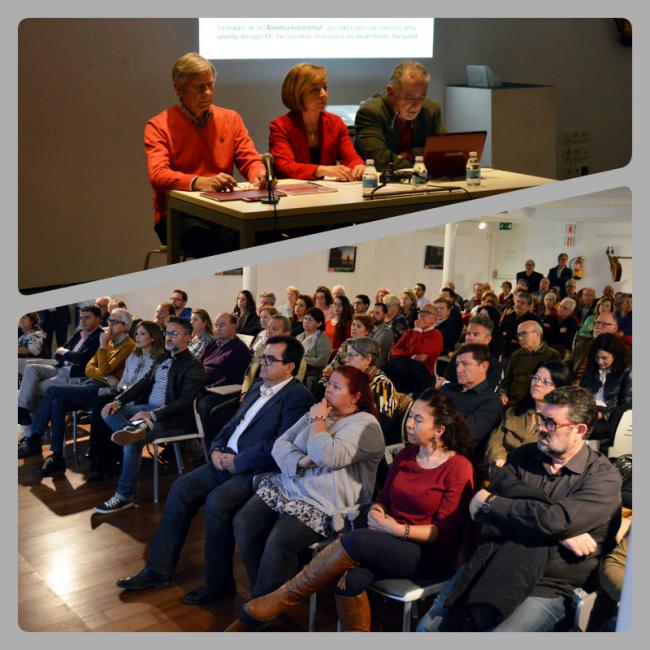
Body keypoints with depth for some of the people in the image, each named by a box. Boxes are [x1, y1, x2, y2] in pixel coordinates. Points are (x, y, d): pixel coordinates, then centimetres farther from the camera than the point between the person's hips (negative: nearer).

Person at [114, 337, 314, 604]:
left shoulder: (298, 397, -11)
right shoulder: (258, 388, 17)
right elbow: (232, 423, 23)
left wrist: (236, 462, -16)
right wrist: (216, 449, 3)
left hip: (256, 470, -9)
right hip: (227, 461, 9)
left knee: (216, 501, -28)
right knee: (181, 488, -5)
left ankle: (218, 582, -9)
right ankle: (159, 570, 5)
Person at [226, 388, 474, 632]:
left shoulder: (458, 468, -9)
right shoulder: (405, 455, 11)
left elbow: (445, 531, -11)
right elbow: (383, 499, 14)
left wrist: (398, 529, -20)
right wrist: (376, 512, -9)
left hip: (429, 555, -5)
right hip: (391, 543, 6)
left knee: (357, 540, -32)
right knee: (352, 579, -31)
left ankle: (271, 605, -24)